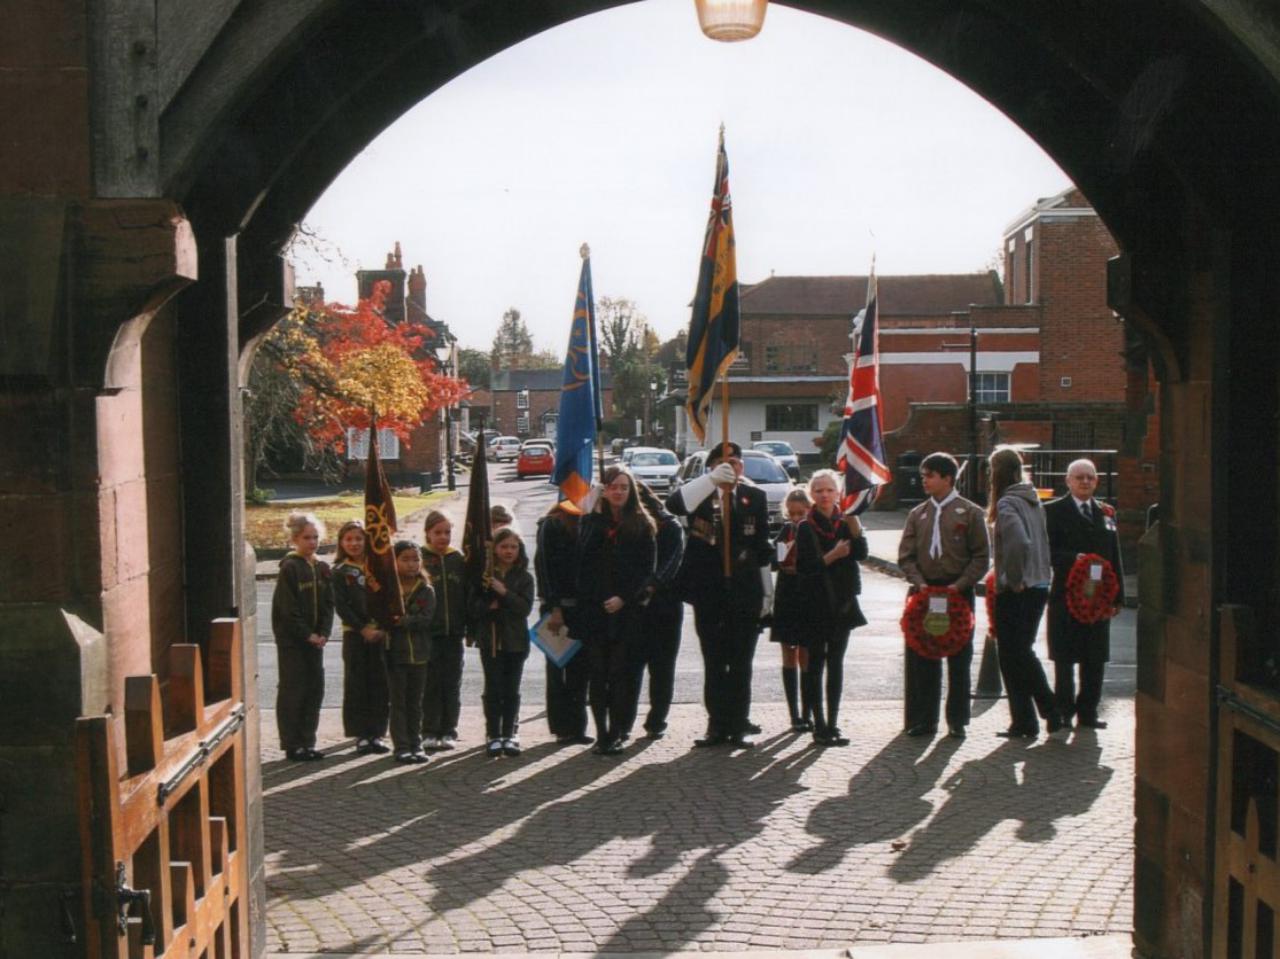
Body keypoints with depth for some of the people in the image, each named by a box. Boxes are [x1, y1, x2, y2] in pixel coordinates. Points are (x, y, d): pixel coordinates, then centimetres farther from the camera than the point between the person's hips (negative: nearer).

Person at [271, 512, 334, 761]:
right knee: (292, 691, -1)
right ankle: (292, 745, 5)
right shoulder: (290, 568, -10)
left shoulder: (322, 569, 9)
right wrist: (308, 635, -15)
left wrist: (323, 633, -5)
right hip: (292, 640, -6)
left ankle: (307, 743, 16)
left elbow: (328, 605, 8)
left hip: (315, 640, 6)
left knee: (315, 690, 8)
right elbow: (288, 609, -14)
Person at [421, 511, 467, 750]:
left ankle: (448, 732, 12)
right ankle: (430, 733, 6)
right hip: (428, 632, -3)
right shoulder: (420, 558, -1)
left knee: (452, 684, 5)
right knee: (431, 683, 0)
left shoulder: (458, 560, 11)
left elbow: (466, 594, 11)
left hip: (453, 632, 3)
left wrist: (469, 627, 5)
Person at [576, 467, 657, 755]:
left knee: (620, 672, -1)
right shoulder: (591, 520, 8)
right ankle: (602, 733, 6)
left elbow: (646, 569, 1)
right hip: (594, 608, 1)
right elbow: (584, 555, -7)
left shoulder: (641, 524, 4)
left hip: (626, 610, -1)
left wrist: (623, 598, -10)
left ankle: (616, 734, 4)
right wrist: (599, 515, -10)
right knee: (598, 673, 1)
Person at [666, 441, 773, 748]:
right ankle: (717, 725, 14)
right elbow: (674, 504, -23)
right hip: (708, 593, 0)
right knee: (713, 664, 8)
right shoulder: (700, 494, 1)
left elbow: (762, 545, 9)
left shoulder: (755, 497, 5)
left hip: (744, 593, 0)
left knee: (741, 665, 3)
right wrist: (712, 479, -32)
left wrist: (766, 590, 8)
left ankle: (738, 728, 8)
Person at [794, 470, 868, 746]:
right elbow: (803, 567, -11)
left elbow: (861, 553, -10)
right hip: (816, 603, -3)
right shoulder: (806, 527, -5)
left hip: (842, 601, 4)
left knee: (835, 662, 7)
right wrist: (832, 556, -18)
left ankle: (832, 724, 11)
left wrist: (853, 521, -17)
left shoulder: (846, 522, 5)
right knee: (816, 662, 0)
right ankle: (819, 725, 3)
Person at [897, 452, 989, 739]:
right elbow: (906, 556, 8)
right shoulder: (918, 514, 10)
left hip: (958, 593, -3)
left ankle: (957, 720, 11)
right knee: (921, 658, 2)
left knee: (959, 659, 4)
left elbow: (981, 557, -2)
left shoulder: (970, 512, 0)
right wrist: (919, 582, -8)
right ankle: (923, 719, 9)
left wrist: (959, 585, -12)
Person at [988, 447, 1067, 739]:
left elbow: (1019, 543, -29)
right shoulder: (1033, 500, 11)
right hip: (1039, 586, 8)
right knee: (1024, 652, 18)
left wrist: (1012, 578, -18)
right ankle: (1051, 712, 16)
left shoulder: (1007, 504, -15)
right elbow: (1043, 542, 15)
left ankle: (1024, 723, 7)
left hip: (1015, 592, -8)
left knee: (1012, 657, 2)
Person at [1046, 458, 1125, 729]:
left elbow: (1115, 557, 14)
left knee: (1095, 658, 6)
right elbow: (1048, 551, -7)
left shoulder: (1106, 513, 15)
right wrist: (1072, 558, -24)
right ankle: (1063, 711, 9)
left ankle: (1087, 711, 15)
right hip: (1065, 595, -4)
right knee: (1064, 657, 1)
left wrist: (1117, 595, 9)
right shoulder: (1053, 511, 1)